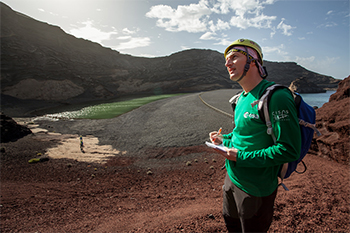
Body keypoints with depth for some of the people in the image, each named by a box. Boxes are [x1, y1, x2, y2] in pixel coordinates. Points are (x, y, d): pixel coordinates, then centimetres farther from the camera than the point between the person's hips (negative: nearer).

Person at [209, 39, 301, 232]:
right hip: (232, 178, 8)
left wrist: (242, 157, -24)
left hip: (255, 188, -8)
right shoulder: (243, 98, 5)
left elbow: (290, 150, -26)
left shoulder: (276, 97, -24)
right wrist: (225, 139, 1)